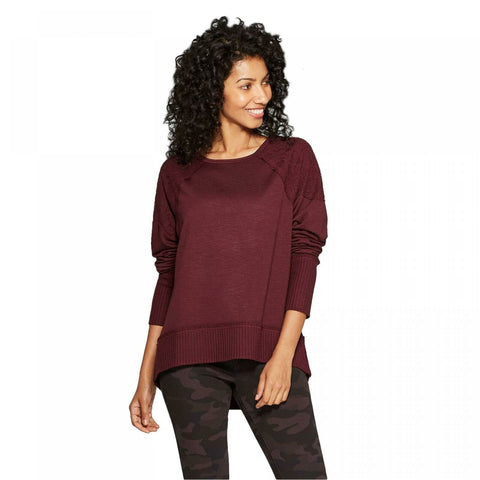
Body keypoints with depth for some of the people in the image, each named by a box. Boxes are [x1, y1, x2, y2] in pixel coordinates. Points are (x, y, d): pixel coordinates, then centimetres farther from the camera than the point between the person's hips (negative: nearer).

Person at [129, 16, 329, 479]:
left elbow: (305, 257, 1)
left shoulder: (293, 158, 8)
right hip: (189, 360, 1)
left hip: (267, 352, -1)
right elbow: (167, 273, 13)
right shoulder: (177, 172, 11)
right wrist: (146, 377, 10)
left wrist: (283, 354, -10)